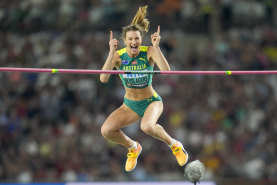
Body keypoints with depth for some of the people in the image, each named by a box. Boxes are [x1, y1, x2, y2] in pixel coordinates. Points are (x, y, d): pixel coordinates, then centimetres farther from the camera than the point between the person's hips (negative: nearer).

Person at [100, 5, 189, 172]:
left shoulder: (149, 52, -16)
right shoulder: (119, 56, -12)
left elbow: (166, 71, -32)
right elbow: (103, 78, -26)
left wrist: (156, 47, -37)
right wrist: (112, 52, -33)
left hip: (151, 101, -3)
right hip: (129, 105, 3)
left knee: (147, 127, -36)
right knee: (106, 130, -19)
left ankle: (174, 145, -5)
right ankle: (133, 147, 14)